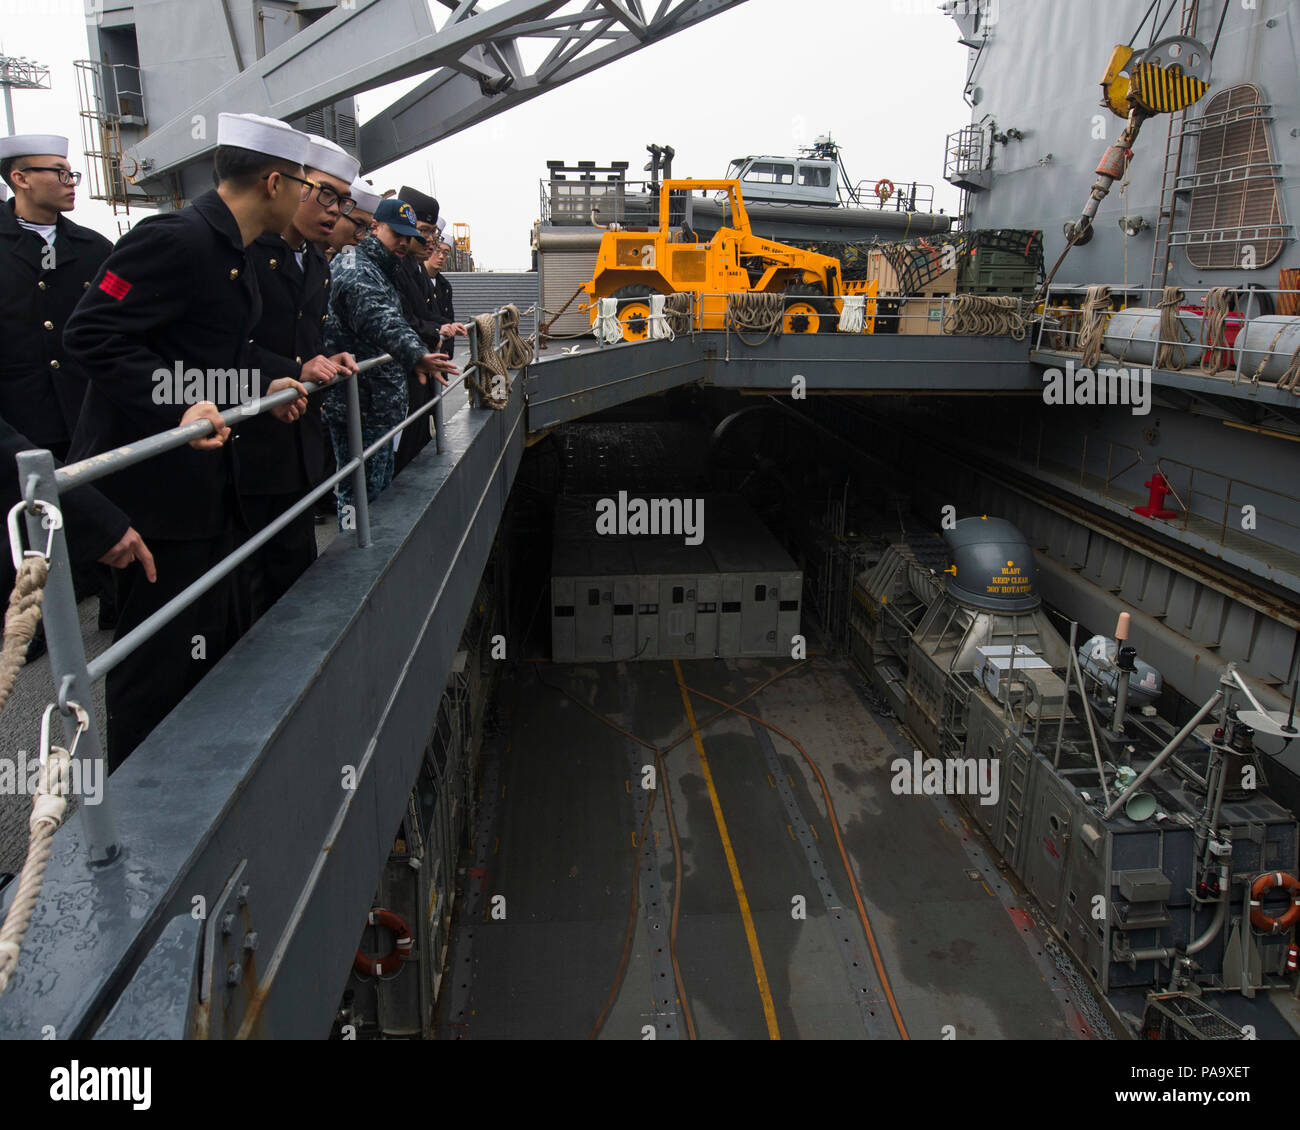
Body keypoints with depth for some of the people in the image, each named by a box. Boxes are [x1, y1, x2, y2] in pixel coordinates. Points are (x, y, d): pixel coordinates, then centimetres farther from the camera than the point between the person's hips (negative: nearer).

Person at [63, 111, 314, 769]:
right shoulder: (175, 240, -17)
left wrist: (260, 391, 10)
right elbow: (92, 334, -22)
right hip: (155, 483, -11)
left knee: (211, 650, 20)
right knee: (161, 667, -1)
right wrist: (176, 408, -30)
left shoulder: (229, 252, 15)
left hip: (202, 478, 11)